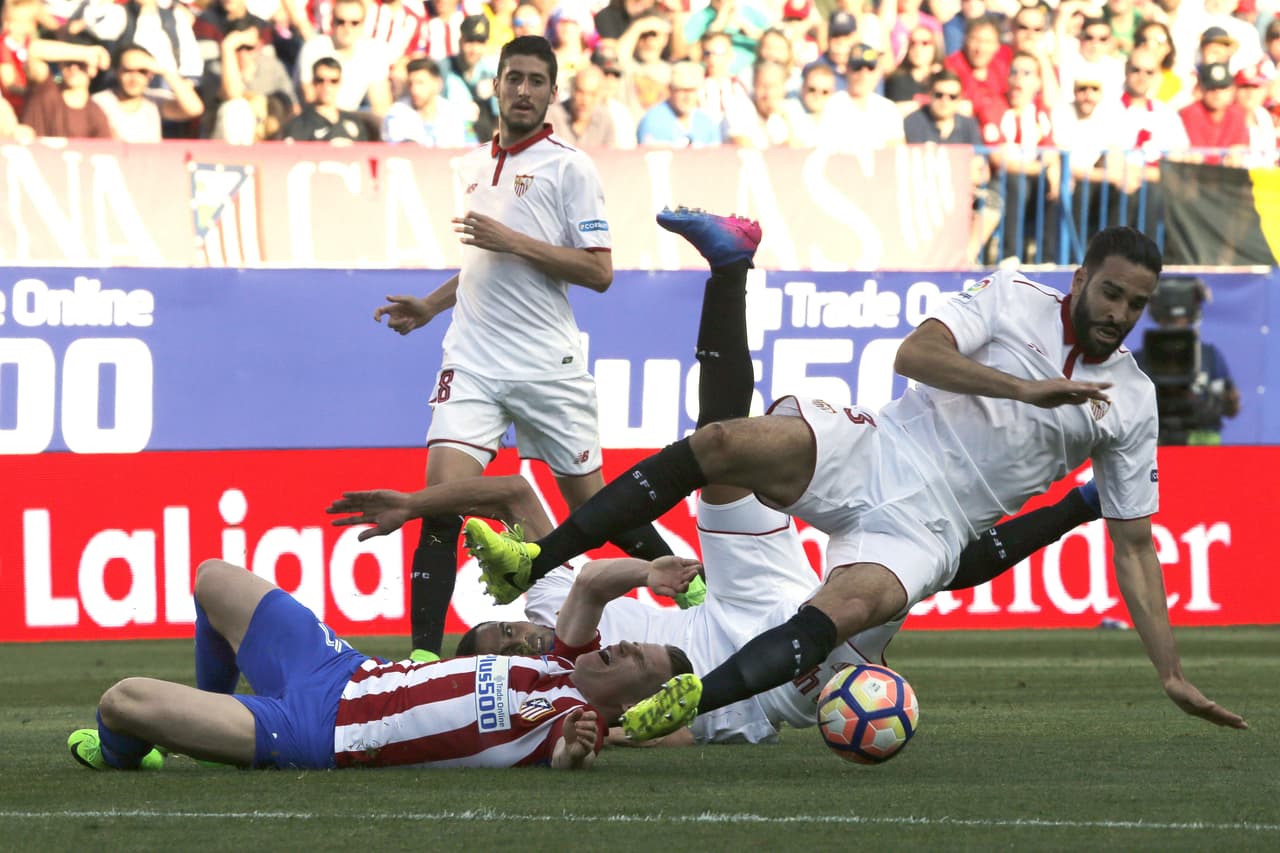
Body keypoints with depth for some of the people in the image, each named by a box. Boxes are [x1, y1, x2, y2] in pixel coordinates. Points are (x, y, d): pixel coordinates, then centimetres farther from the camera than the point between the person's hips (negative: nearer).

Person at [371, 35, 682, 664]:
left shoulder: (569, 167, -4)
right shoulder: (471, 166, 15)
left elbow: (598, 272, -11)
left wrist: (512, 241, -17)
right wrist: (428, 307, 18)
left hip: (547, 367, -4)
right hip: (472, 363, 4)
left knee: (590, 501, 7)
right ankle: (424, 652, -14)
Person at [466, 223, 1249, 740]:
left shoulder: (1132, 403, 7)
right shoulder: (1012, 299, 4)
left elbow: (1135, 544, 11)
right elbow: (914, 354, -13)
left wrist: (1173, 673, 5)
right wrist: (1027, 388, -21)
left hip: (925, 534, 0)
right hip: (873, 455, 1)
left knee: (845, 612, -34)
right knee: (722, 444, -25)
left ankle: (686, 708, -47)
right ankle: (533, 566, -21)